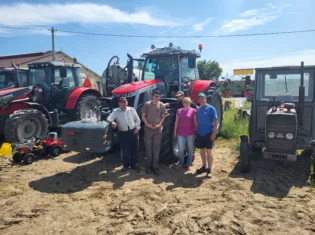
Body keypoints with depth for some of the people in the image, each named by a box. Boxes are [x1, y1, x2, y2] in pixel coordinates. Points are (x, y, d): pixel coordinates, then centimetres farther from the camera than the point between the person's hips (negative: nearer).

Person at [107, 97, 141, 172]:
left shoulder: (132, 109, 5)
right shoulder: (115, 111, 3)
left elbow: (137, 120, 9)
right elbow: (109, 118, -6)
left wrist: (137, 128, -1)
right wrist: (112, 122, -29)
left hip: (133, 131, 1)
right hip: (123, 133, -1)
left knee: (134, 148, 8)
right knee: (125, 149, 3)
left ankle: (134, 164, 23)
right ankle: (126, 165, 19)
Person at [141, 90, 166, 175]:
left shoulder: (161, 105, 2)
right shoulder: (147, 104, -2)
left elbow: (163, 116, 7)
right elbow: (143, 116, 1)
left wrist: (159, 124, -8)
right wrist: (147, 124, -12)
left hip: (158, 129, 1)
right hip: (148, 129, -1)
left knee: (156, 148, 4)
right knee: (148, 148, 5)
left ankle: (155, 166, 12)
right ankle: (149, 166, 17)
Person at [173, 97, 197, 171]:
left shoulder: (193, 111, -2)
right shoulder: (179, 111, 6)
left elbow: (195, 122, 0)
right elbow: (176, 122, 10)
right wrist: (175, 132, 9)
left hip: (190, 133, -2)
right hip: (181, 133, 2)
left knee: (190, 149, 8)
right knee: (180, 149, 5)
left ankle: (189, 164, 20)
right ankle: (181, 163, 21)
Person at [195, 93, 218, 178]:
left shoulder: (211, 108, -8)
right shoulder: (198, 109, 8)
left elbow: (215, 121, -11)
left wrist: (214, 133, -17)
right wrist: (197, 131, 10)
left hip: (208, 134, -5)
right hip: (200, 134, 5)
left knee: (209, 152, 0)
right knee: (202, 151, 14)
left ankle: (209, 170, 8)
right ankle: (204, 167, 28)